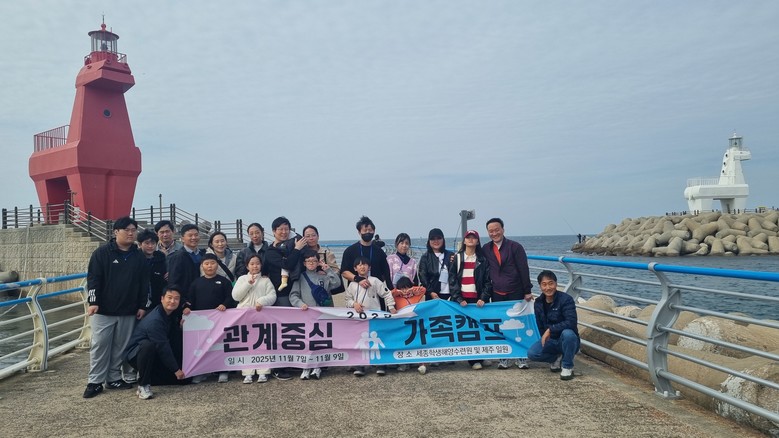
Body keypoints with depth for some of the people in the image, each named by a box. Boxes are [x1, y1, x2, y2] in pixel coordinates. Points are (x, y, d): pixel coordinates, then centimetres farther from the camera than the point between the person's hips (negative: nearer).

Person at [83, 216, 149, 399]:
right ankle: (95, 381, 9)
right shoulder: (102, 253, -3)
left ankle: (114, 378, 20)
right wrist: (93, 302, -15)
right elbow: (93, 279, -6)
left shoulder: (139, 256, 7)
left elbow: (144, 283, 9)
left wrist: (142, 306, 4)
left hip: (128, 312, 3)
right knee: (100, 346, 0)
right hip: (103, 310, -3)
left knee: (121, 347, 9)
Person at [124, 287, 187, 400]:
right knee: (148, 345, -41)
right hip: (135, 354, -8)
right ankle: (143, 385, -26)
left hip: (155, 355, 8)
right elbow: (163, 347, -28)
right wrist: (176, 370, -23)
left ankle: (146, 375, 15)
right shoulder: (155, 320, -27)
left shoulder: (170, 314, -1)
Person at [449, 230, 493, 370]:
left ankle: (479, 357, 1)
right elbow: (452, 279, 2)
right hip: (461, 299, 0)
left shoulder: (483, 259, 8)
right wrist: (458, 298, -8)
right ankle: (474, 359, 2)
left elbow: (488, 280, 4)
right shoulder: (457, 258, 8)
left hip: (478, 299, 0)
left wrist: (484, 298, -9)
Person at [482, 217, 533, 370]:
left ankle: (521, 357, 15)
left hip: (515, 293, -2)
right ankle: (503, 358, 16)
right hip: (497, 294, 3)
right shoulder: (485, 249, 4)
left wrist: (527, 291, -7)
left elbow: (524, 270, -5)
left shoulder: (515, 247, -4)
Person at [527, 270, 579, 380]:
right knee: (532, 354, -21)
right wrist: (545, 337, -3)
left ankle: (567, 367, -13)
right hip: (550, 340, 5)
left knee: (567, 333, -39)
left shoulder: (566, 299, -17)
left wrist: (550, 330, -28)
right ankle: (556, 357, 11)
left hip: (567, 341, -4)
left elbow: (571, 322, -29)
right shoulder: (538, 303, 0)